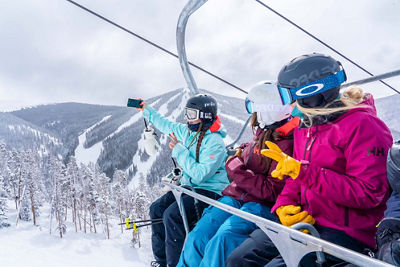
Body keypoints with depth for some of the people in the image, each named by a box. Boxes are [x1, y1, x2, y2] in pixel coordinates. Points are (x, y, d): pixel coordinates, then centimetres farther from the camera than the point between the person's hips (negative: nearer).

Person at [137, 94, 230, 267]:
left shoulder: (215, 142, -21)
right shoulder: (187, 131, 4)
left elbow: (200, 175, -28)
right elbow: (165, 125, 23)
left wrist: (180, 150, -22)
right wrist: (146, 110, 26)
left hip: (210, 191, -9)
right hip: (189, 186, 9)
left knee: (172, 214, -25)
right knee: (156, 209, 0)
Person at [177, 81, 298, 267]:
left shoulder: (287, 143, -14)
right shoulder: (261, 133, 11)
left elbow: (271, 192, -18)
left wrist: (237, 170, -13)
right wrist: (238, 158, 9)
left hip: (262, 206, -7)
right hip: (236, 197, 7)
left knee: (224, 237, -32)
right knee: (198, 237, -13)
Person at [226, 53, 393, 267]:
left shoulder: (362, 125, -15)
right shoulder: (305, 127, 11)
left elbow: (367, 193, -22)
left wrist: (302, 171, -24)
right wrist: (284, 205, -4)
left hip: (348, 232, -7)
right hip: (306, 221, 8)